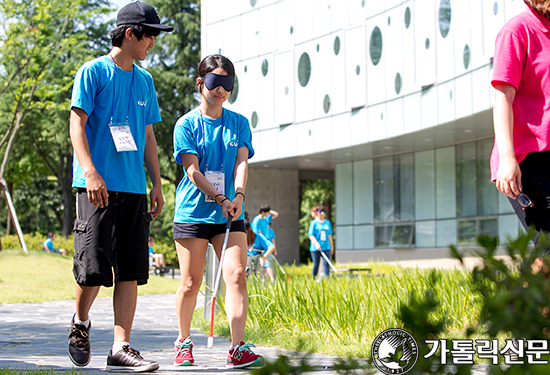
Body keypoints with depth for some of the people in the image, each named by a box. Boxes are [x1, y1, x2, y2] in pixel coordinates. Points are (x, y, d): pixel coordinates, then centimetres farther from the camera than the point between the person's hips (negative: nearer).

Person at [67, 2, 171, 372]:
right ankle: (80, 322, 21)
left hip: (134, 189, 6)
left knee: (131, 271, -1)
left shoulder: (145, 80, 18)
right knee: (94, 268, -8)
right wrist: (90, 173, -19)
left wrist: (157, 185, 16)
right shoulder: (94, 71, 0)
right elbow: (77, 124, -7)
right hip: (98, 187, -6)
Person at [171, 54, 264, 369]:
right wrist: (220, 199, -19)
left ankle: (238, 349, -15)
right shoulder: (187, 124, 0)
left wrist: (238, 196, -20)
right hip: (193, 212, -2)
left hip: (230, 214, 2)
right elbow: (192, 169, -8)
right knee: (191, 283, 2)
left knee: (237, 274, -14)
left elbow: (242, 161, -1)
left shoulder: (239, 123, 10)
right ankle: (184, 341, 23)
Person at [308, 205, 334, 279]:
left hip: (326, 247, 3)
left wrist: (332, 247, 17)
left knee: (326, 263, -7)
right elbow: (311, 235, -7)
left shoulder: (327, 222, 13)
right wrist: (316, 244, -21)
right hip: (315, 248, -3)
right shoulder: (314, 223, -2)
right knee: (316, 264, 2)